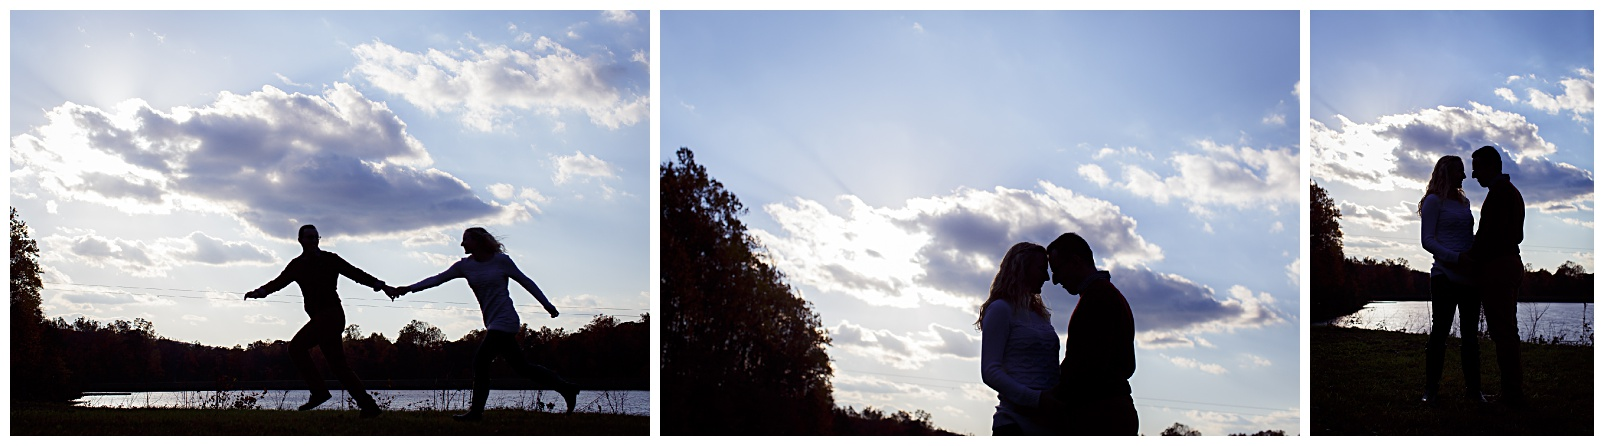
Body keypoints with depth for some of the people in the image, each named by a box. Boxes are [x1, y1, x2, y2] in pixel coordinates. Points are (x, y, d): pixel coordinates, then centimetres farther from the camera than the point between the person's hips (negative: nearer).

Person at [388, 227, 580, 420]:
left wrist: (547, 304, 3)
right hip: (493, 323, 7)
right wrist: (408, 288, -4)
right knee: (520, 366, 10)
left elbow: (525, 281, 2)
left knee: (481, 360, -13)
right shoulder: (465, 265, 9)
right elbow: (437, 279, 5)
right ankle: (565, 387, 18)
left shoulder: (501, 260, -5)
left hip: (504, 320, -7)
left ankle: (476, 411, -7)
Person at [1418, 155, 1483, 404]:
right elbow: (1427, 240, -8)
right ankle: (1431, 389, 3)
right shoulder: (1434, 201, -2)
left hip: (1469, 276, 6)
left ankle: (1473, 388, 10)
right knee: (1440, 332, -3)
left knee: (1470, 334, 7)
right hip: (1446, 276, -6)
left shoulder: (1464, 202, 18)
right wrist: (1456, 258, -19)